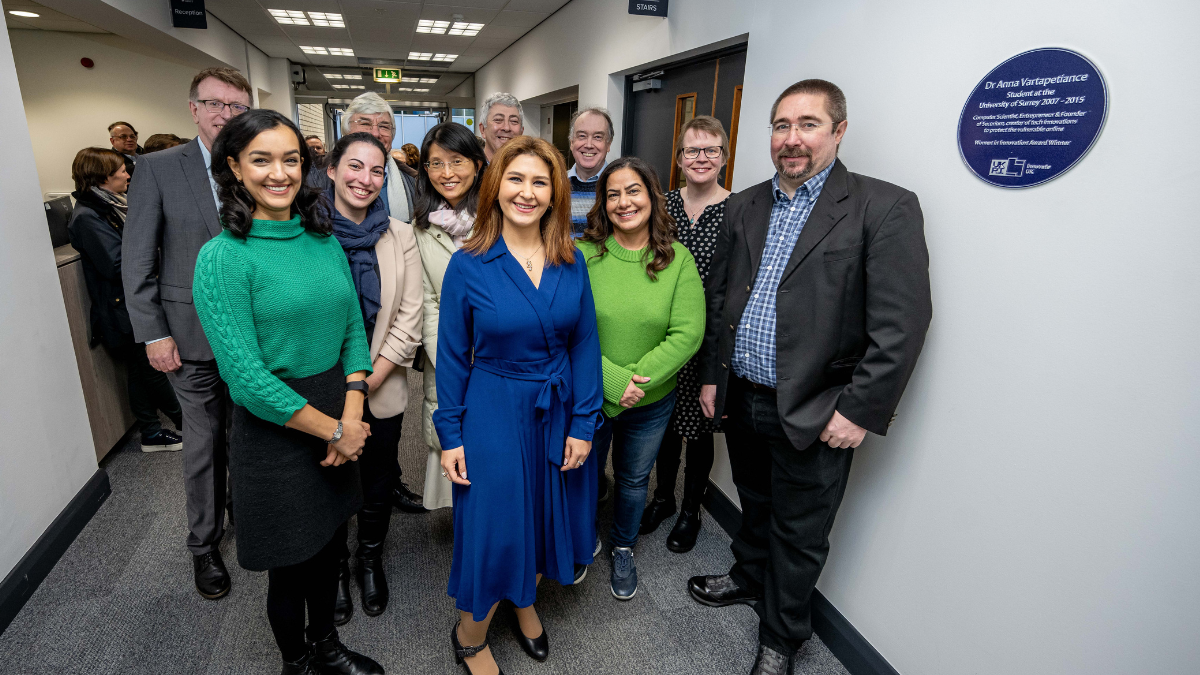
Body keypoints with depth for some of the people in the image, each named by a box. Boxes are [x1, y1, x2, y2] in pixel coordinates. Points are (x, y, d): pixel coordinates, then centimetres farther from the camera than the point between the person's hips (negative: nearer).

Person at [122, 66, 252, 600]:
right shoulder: (158, 169, -3)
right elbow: (136, 259, -4)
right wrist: (153, 334, -8)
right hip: (194, 335, -1)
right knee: (204, 443, 9)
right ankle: (205, 545, 28)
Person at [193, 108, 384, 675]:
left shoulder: (324, 239, 3)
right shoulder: (223, 256, -14)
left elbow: (354, 329, 4)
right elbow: (247, 377, -19)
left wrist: (353, 416, -9)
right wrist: (334, 430, -14)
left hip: (339, 422, 5)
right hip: (274, 433, -5)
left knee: (327, 546, 23)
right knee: (290, 565, 15)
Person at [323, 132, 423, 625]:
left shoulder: (400, 236, -3)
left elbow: (409, 320, -6)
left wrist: (367, 381, -11)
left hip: (382, 391, 1)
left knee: (378, 484, 17)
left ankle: (370, 560, 42)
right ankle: (334, 570, 40)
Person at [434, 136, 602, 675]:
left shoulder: (571, 262, -3)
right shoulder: (468, 264, -11)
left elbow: (585, 343, 0)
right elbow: (452, 356, -5)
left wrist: (582, 423, -3)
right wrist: (450, 434, -5)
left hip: (558, 414, 4)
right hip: (493, 414, -3)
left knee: (546, 516, 20)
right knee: (492, 527, 8)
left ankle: (525, 602, 50)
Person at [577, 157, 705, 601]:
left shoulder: (678, 259, -9)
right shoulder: (583, 255, -12)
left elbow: (688, 334, -14)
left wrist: (637, 380, -22)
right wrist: (612, 381, -23)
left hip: (651, 402, 1)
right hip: (588, 398, -1)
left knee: (634, 479, 22)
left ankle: (623, 550, 49)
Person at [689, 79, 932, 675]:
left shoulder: (886, 208, -11)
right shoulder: (743, 207, 6)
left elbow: (901, 325, -15)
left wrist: (859, 410, -17)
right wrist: (710, 374, 9)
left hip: (814, 416, -4)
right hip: (740, 398, 5)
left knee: (797, 535, 13)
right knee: (754, 503, 26)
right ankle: (749, 577, 52)